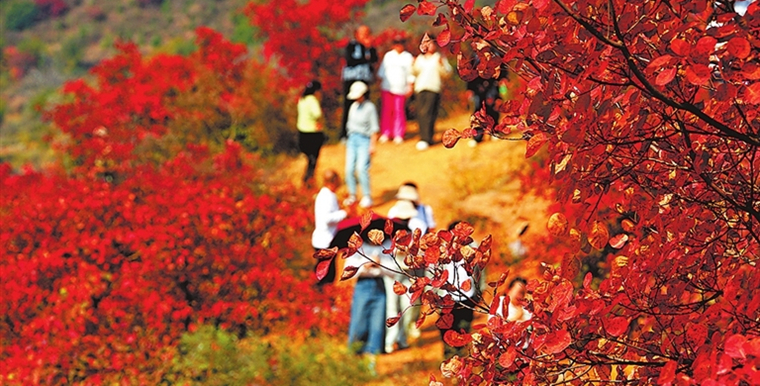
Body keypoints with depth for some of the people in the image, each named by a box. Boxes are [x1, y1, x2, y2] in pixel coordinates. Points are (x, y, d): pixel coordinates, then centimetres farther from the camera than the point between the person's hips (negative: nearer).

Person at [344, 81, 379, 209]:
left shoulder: (370, 108, -7)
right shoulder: (353, 106, 11)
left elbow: (374, 128, -7)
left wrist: (372, 145, -10)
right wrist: (349, 139, 16)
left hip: (364, 139, -6)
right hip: (352, 138, 6)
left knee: (362, 168, -16)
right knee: (349, 168, 0)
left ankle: (367, 197, -7)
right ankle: (352, 195, 12)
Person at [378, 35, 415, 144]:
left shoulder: (408, 57, 7)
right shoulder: (388, 55, 12)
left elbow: (410, 73, 6)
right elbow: (382, 70, 15)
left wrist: (410, 86, 1)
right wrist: (381, 83, 9)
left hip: (400, 89, -2)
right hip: (387, 87, 2)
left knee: (399, 111, -4)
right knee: (386, 110, -1)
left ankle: (398, 135, 0)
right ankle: (385, 133, 4)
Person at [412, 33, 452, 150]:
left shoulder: (439, 58, 5)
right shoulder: (420, 58, 17)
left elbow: (446, 73, -2)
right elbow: (414, 72, 13)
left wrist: (441, 64, -18)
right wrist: (414, 65, -7)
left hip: (433, 89, -5)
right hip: (420, 88, 5)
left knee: (427, 113, -13)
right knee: (420, 114, 4)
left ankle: (426, 139, -15)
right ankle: (424, 136, 16)